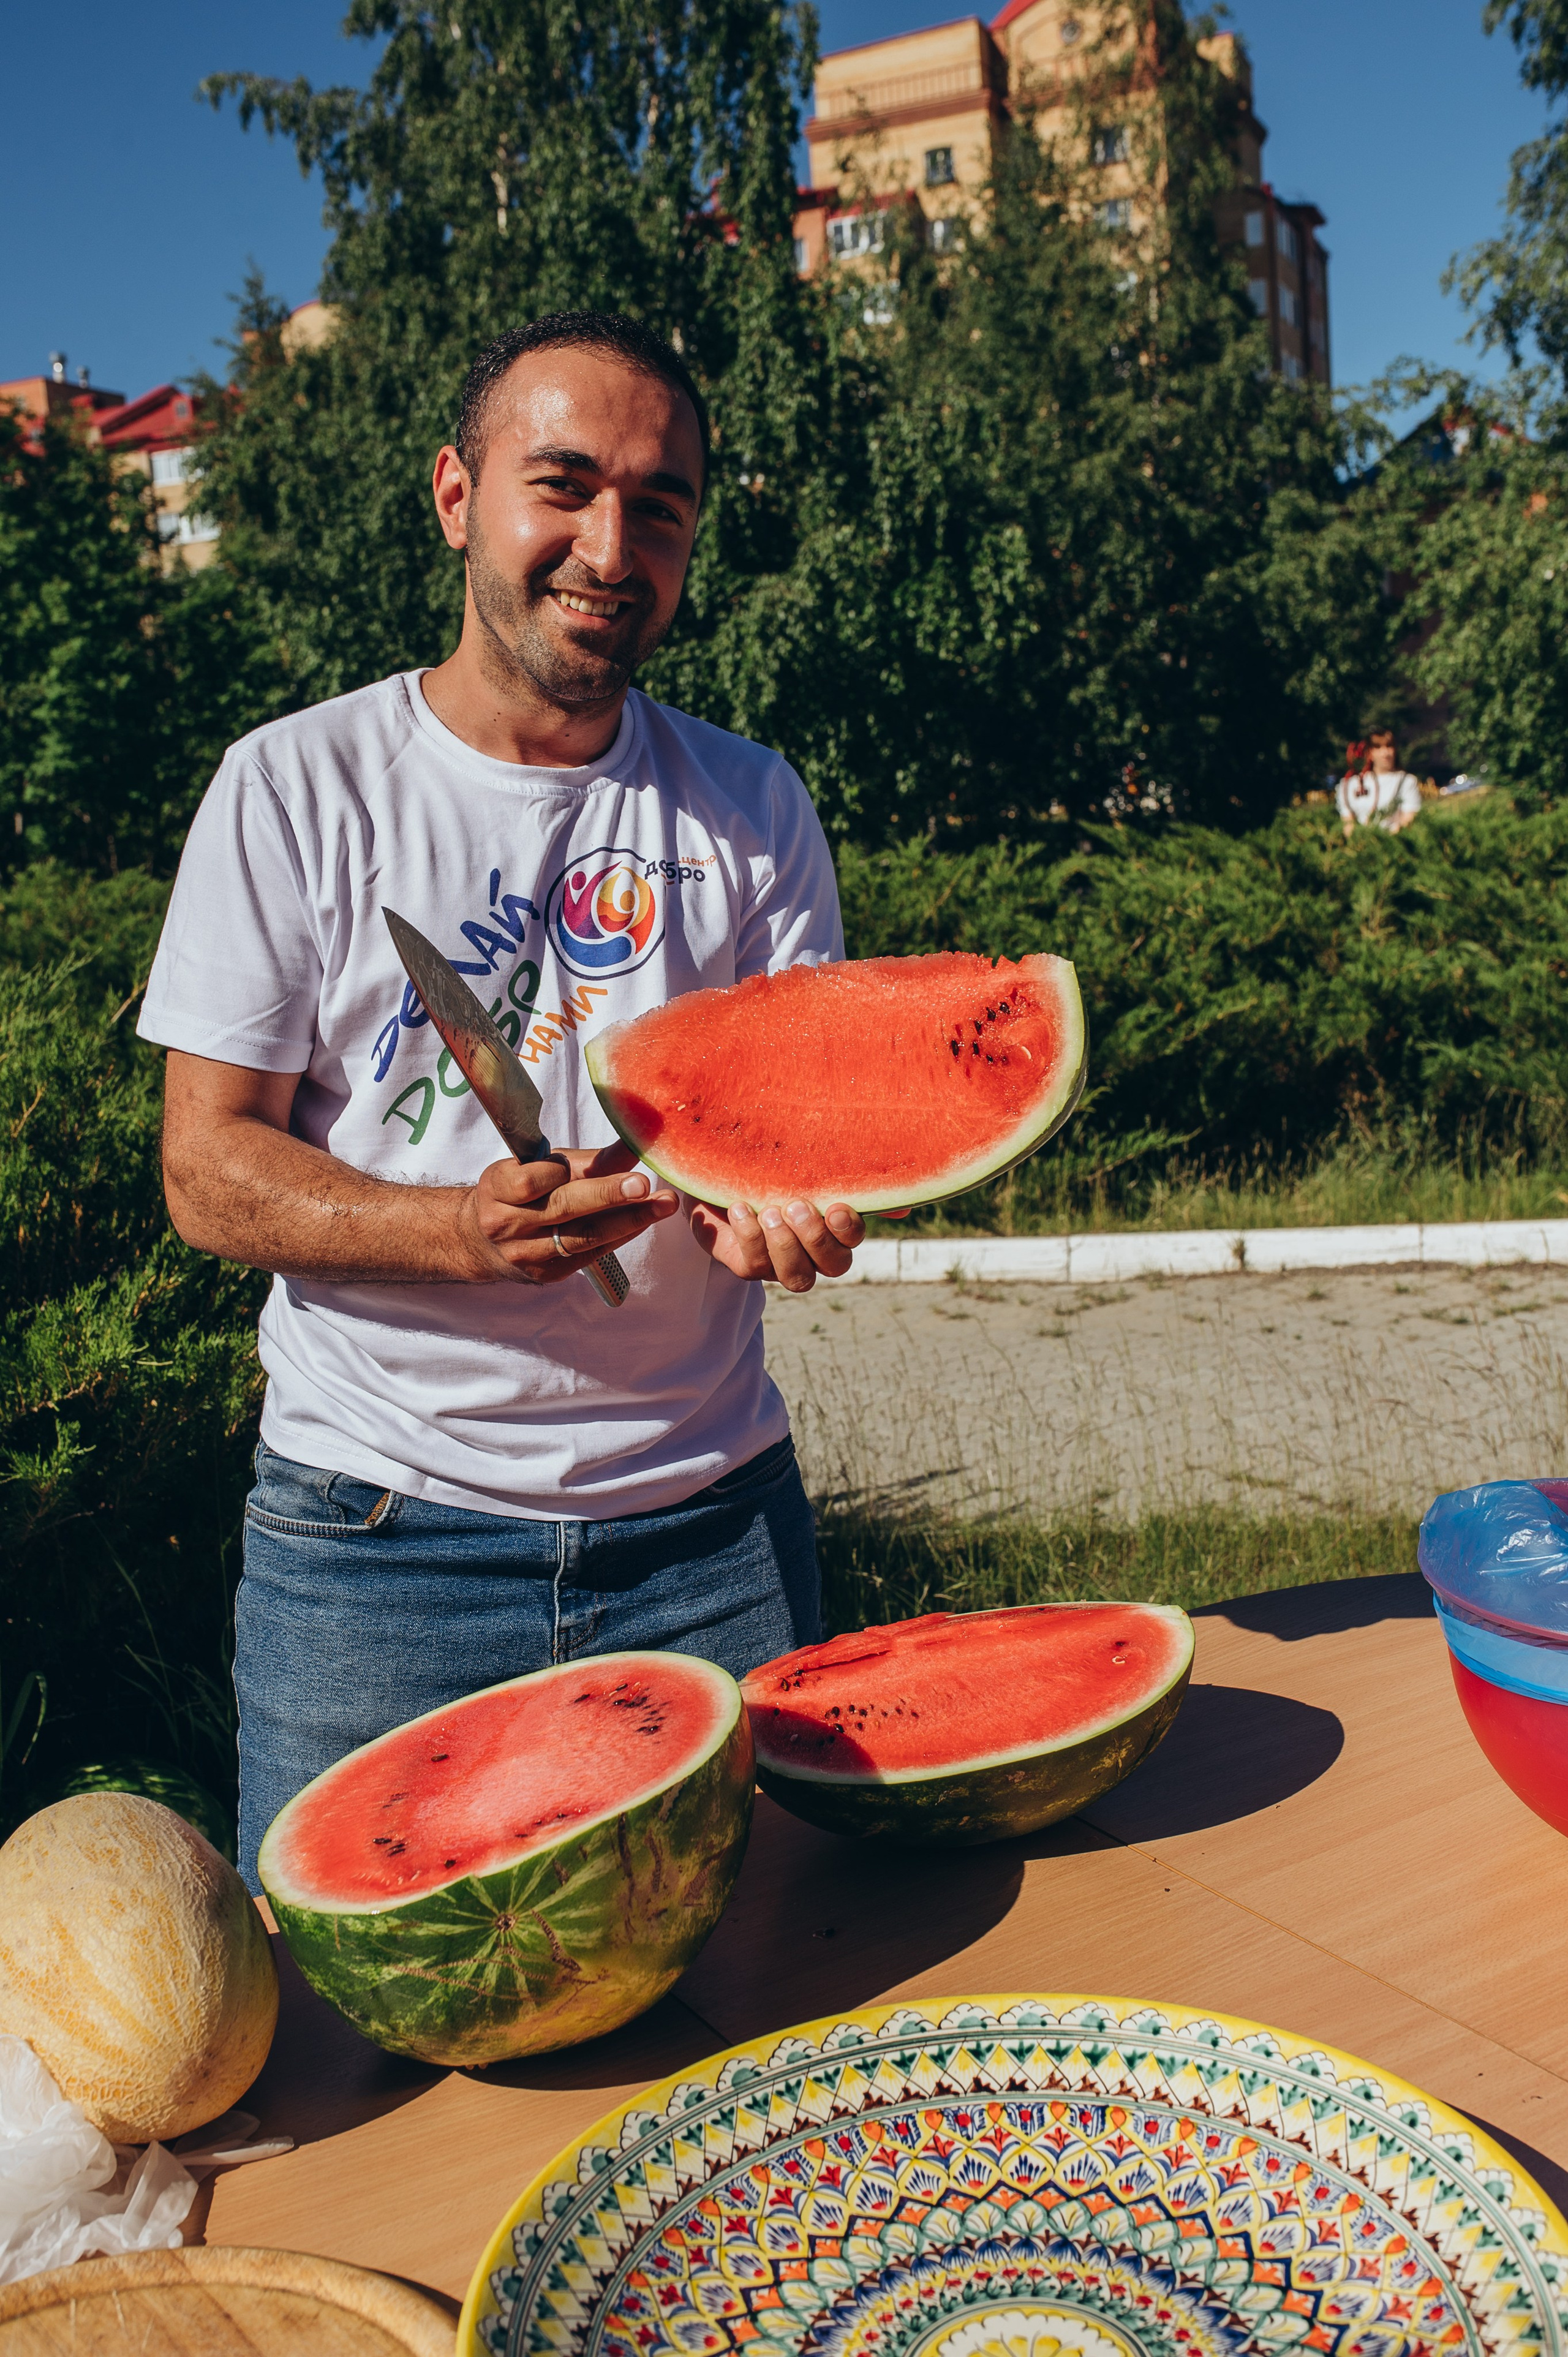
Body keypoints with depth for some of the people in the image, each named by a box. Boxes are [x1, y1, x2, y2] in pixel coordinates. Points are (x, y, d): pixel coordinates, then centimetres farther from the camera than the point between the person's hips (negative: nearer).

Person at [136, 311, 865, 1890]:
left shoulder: (752, 807, 6)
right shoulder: (297, 787, -2)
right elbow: (208, 1168, -5)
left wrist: (790, 1203, -20)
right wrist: (462, 1228, -24)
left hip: (711, 1526, 3)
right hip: (375, 1537, -2)